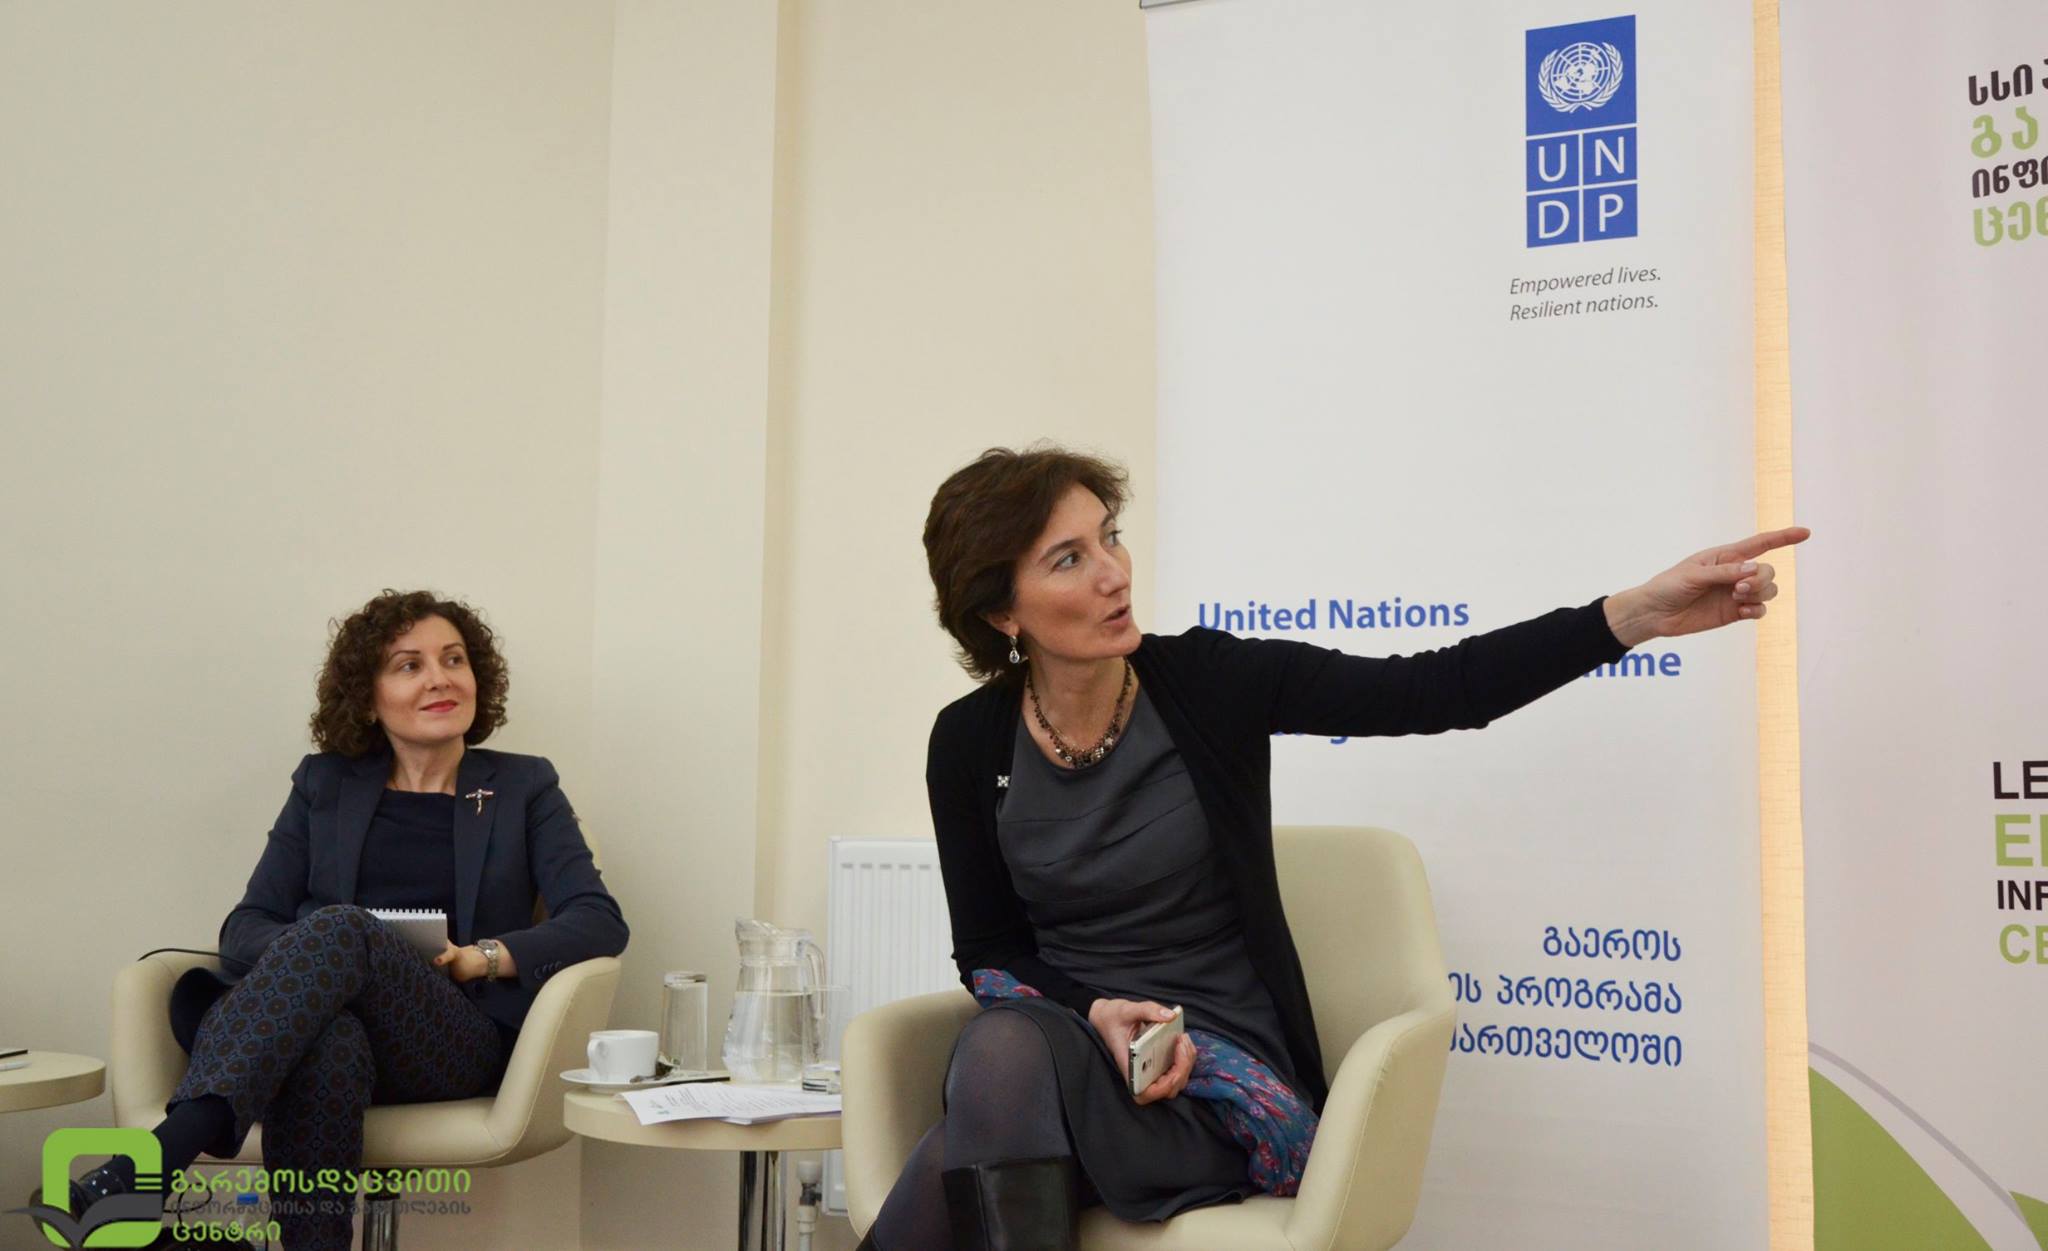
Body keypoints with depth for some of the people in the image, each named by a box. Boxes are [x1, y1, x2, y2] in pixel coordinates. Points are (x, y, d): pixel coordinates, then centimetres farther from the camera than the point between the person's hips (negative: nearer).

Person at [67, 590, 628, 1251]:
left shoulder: (523, 787, 14)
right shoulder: (325, 784, 18)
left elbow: (601, 921, 3)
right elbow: (244, 929, 11)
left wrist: (484, 957, -13)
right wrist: (299, 956, -13)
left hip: (460, 1040, -1)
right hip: (321, 1029, 1)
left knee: (341, 927, -33)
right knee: (326, 1047, -39)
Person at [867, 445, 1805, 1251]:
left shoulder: (1209, 680, -9)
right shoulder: (970, 742, -3)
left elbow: (1434, 692, -16)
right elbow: (986, 952, 3)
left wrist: (1641, 611, -26)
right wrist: (1095, 1013, -18)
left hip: (1220, 1075, -2)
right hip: (1054, 1040, 2)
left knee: (970, 1156, -31)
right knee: (1003, 1049, -36)